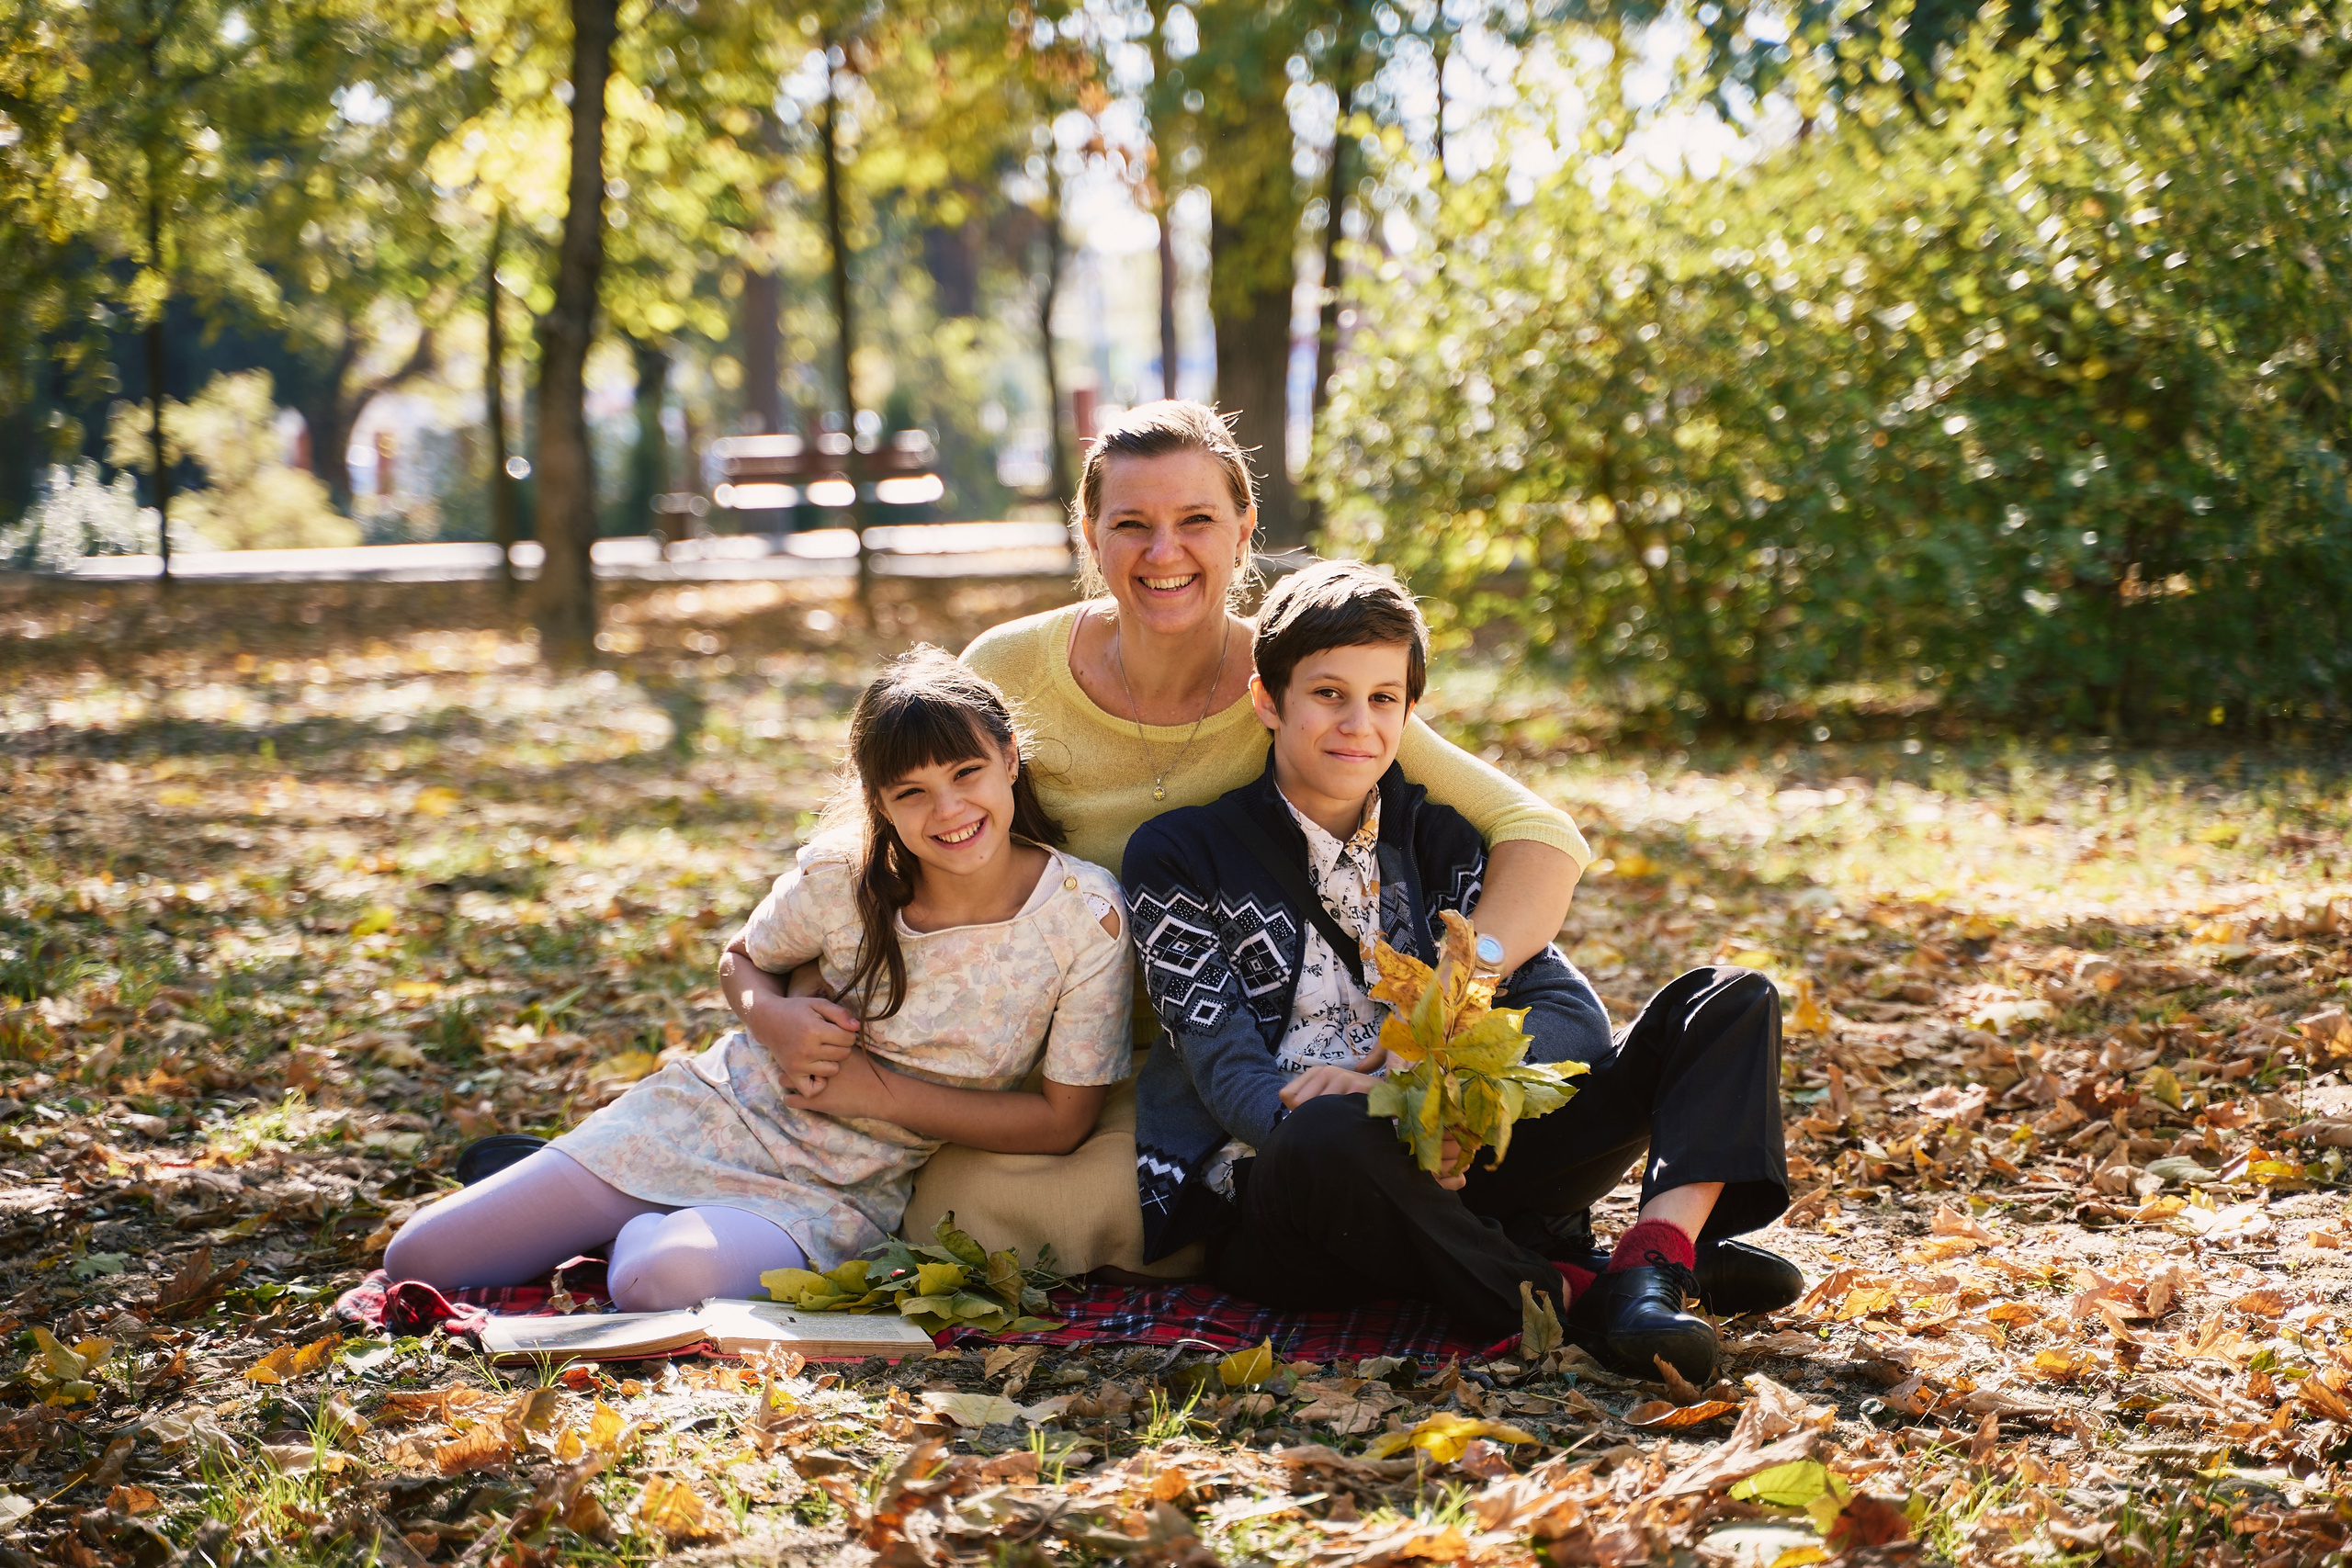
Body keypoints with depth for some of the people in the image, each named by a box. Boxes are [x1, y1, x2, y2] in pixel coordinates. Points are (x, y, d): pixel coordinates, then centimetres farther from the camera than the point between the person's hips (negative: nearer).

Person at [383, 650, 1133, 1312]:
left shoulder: (1085, 914, -16)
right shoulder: (840, 877, -11)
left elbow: (1063, 1119, -9)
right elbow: (740, 959, 10)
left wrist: (883, 1093, -15)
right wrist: (769, 1017, -14)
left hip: (836, 1198, -2)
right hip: (716, 1115, 3)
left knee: (666, 1282, -37)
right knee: (415, 1263, -4)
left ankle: (648, 1229, -1)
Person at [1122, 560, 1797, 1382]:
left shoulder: (1435, 839, 14)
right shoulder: (1180, 855, 3)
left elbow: (1573, 1015, 1)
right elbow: (1227, 1071, -9)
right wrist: (1368, 1128, -31)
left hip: (1447, 1171, 5)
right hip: (1271, 1203, -5)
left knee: (1731, 1003, -5)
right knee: (1325, 1136, -43)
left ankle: (1652, 1262, -32)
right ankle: (1570, 1294, -24)